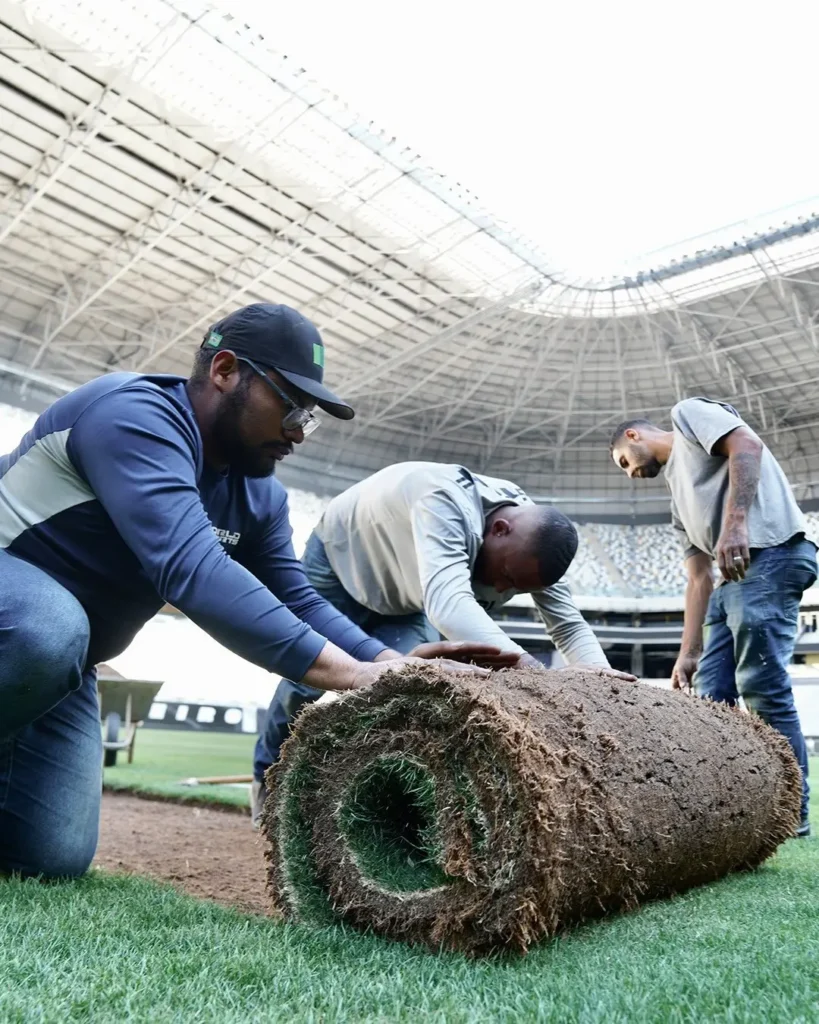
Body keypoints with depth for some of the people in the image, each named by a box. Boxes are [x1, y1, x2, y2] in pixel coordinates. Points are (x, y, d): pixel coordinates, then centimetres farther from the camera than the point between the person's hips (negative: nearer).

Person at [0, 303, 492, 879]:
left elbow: (298, 601, -4)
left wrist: (393, 666, -21)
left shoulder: (261, 496, -2)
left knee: (54, 856, -2)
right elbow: (192, 568, -41)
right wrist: (350, 674, -45)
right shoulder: (135, 414, -28)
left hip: (59, 662, 7)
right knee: (49, 627, -40)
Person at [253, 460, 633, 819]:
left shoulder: (533, 542, -22)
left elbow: (569, 625, -22)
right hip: (339, 556, -5)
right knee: (308, 681, 0)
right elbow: (447, 601, -59)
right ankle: (269, 777, 27)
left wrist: (599, 670, -43)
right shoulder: (446, 503, -44)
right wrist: (522, 663, -72)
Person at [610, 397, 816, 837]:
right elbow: (699, 579, 23)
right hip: (733, 574, 9)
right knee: (710, 696, 6)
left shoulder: (687, 414, 12)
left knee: (763, 688, -9)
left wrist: (735, 522, -23)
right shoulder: (679, 493, 30)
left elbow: (747, 445, -10)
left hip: (770, 554, -9)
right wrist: (688, 653, 16)